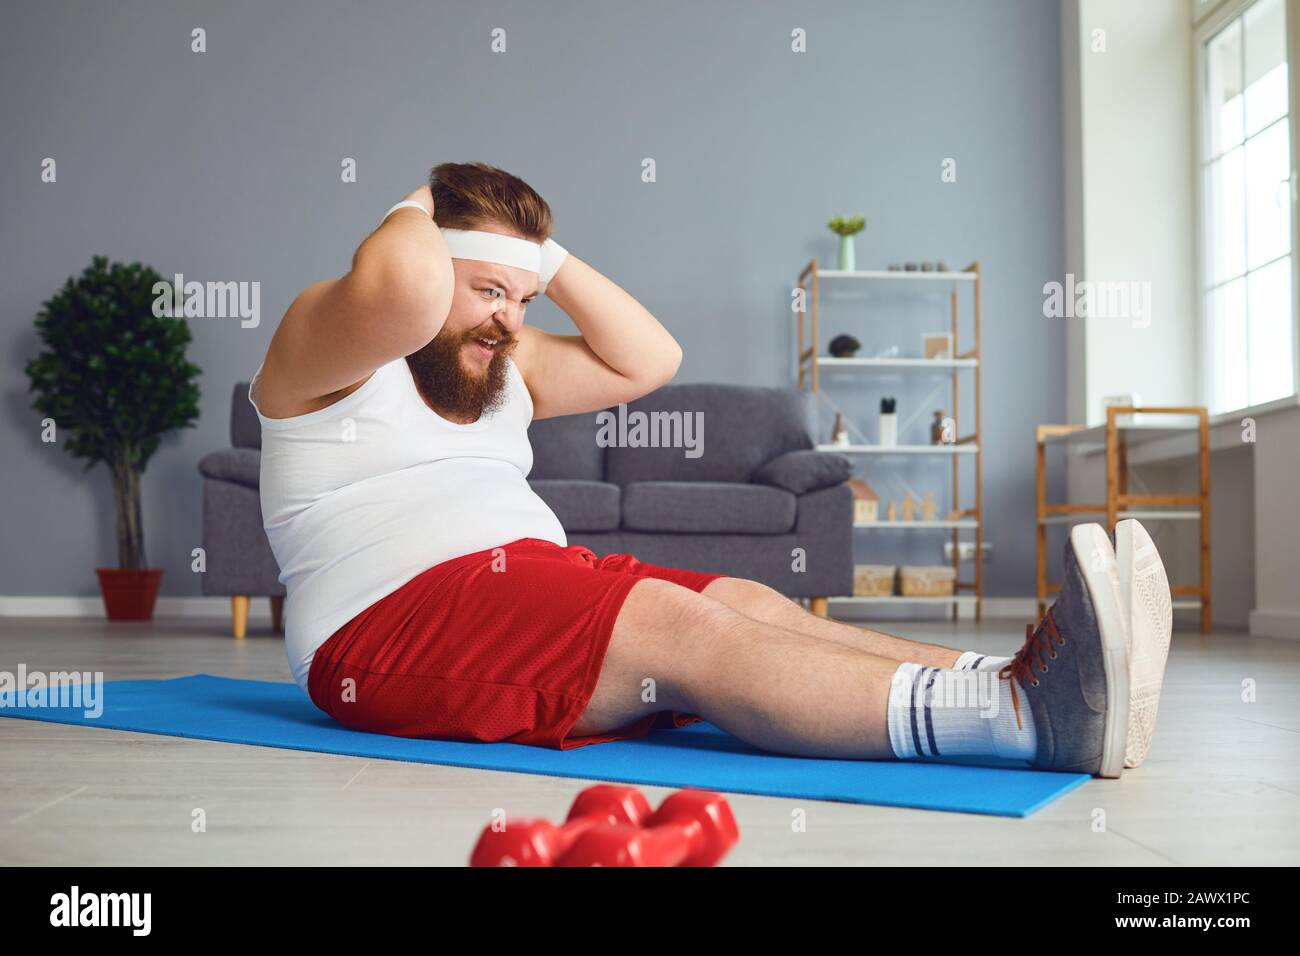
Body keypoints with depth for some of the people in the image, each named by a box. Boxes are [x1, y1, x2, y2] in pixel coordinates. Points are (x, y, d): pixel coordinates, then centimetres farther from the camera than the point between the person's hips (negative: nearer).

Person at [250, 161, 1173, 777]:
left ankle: (1022, 678, -27)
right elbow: (404, 288, -27)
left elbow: (649, 359, 19)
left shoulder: (503, 363, 25)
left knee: (749, 604, -14)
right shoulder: (320, 344, -1)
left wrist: (546, 256, 13)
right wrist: (414, 213, -4)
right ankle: (1032, 718, -38)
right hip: (394, 621, -9)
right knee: (684, 628, -29)